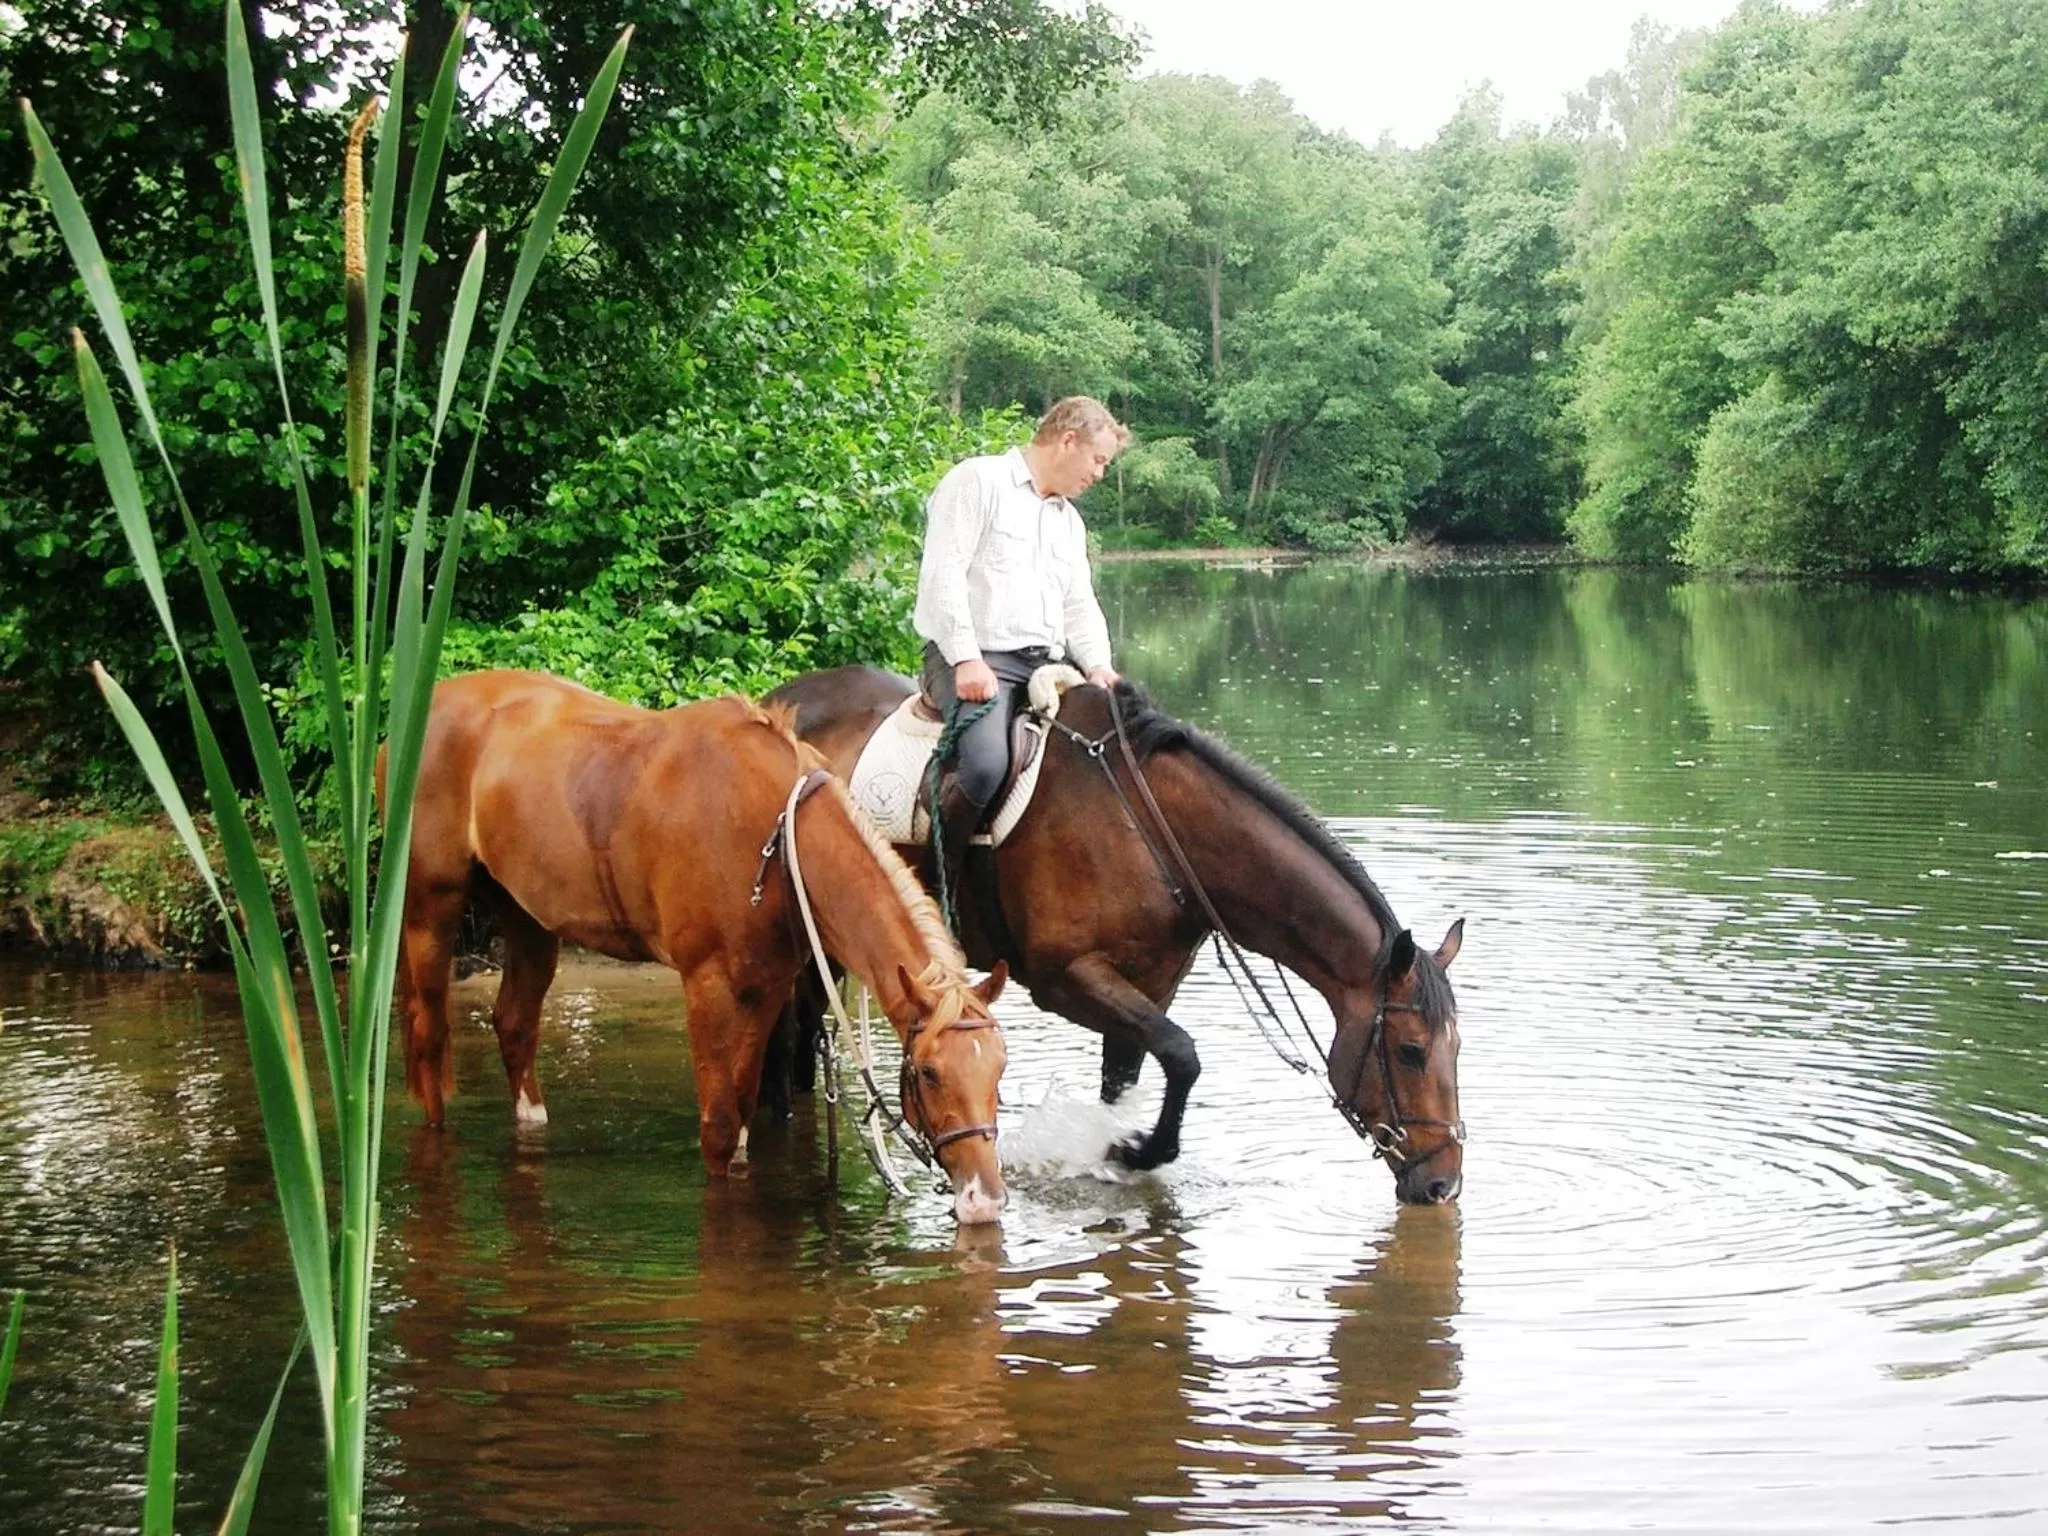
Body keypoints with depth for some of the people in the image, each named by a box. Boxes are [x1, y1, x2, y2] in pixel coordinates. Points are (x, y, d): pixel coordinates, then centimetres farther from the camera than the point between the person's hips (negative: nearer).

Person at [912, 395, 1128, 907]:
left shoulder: (1069, 520, 26)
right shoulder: (978, 481, -1)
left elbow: (1079, 605, 21)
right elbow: (942, 573, -11)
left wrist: (1098, 667, 0)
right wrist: (966, 659, -20)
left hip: (1048, 665, 8)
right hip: (974, 661, -8)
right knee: (986, 764, -34)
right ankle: (937, 879, -16)